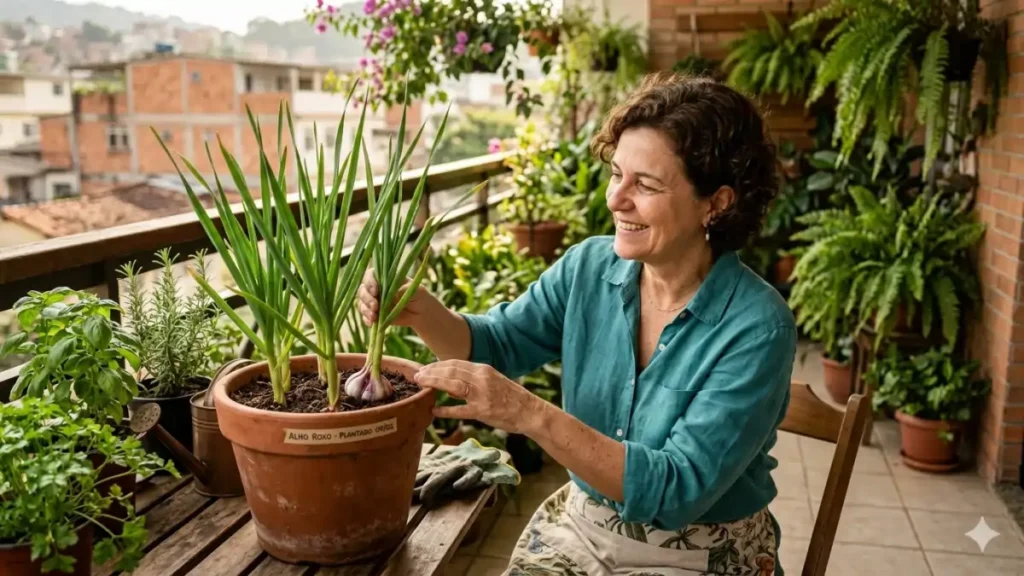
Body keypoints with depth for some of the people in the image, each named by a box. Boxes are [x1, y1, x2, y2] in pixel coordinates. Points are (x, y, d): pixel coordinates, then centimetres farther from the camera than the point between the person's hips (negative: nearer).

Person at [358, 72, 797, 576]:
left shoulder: (757, 327, -21)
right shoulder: (588, 268, -7)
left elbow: (677, 491, -25)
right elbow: (496, 345, 3)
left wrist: (530, 414, -34)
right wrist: (420, 312, -18)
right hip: (578, 529, 4)